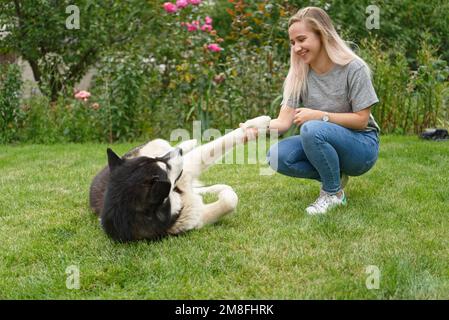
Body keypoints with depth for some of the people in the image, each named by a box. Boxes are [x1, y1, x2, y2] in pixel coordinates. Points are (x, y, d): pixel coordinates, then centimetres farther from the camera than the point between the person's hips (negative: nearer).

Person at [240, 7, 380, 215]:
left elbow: (361, 119, -14)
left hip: (361, 145, -5)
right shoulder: (299, 74, -4)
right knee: (277, 156, -22)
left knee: (312, 129, -34)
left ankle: (333, 192, -12)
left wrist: (319, 115, -24)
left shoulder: (353, 68, -16)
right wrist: (257, 129, -33)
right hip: (324, 144, 5)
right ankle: (334, 176, 0)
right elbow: (284, 121, -13)